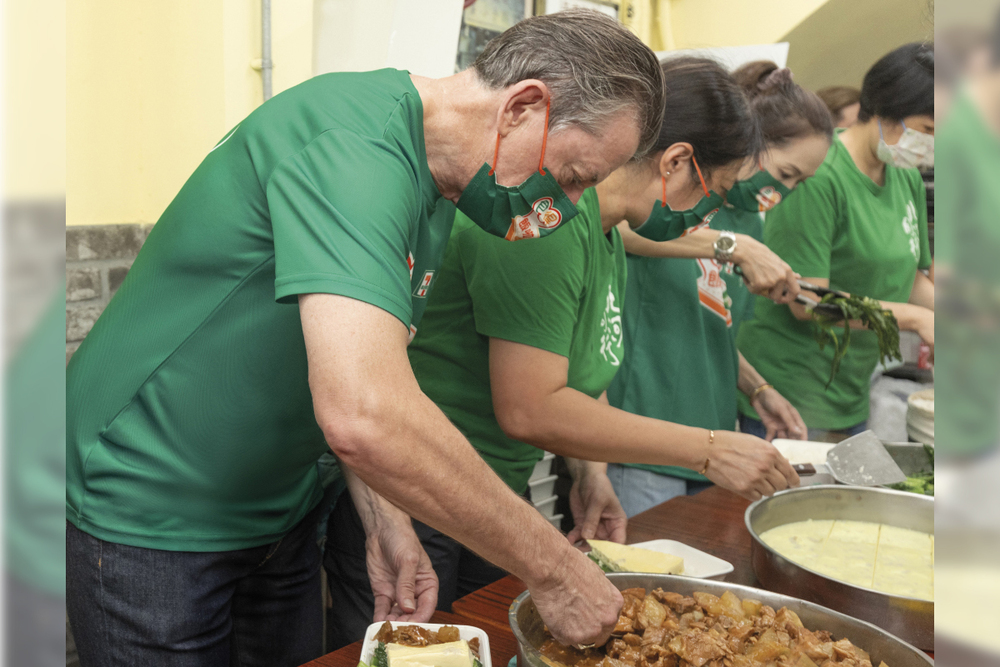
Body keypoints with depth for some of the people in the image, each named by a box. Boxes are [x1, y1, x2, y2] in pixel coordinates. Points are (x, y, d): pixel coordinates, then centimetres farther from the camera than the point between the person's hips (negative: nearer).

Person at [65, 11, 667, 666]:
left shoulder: (433, 188, 2)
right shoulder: (356, 143, -29)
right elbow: (362, 415, -41)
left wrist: (388, 522, -2)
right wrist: (552, 568, -30)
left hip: (277, 511, 8)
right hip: (147, 519, -8)